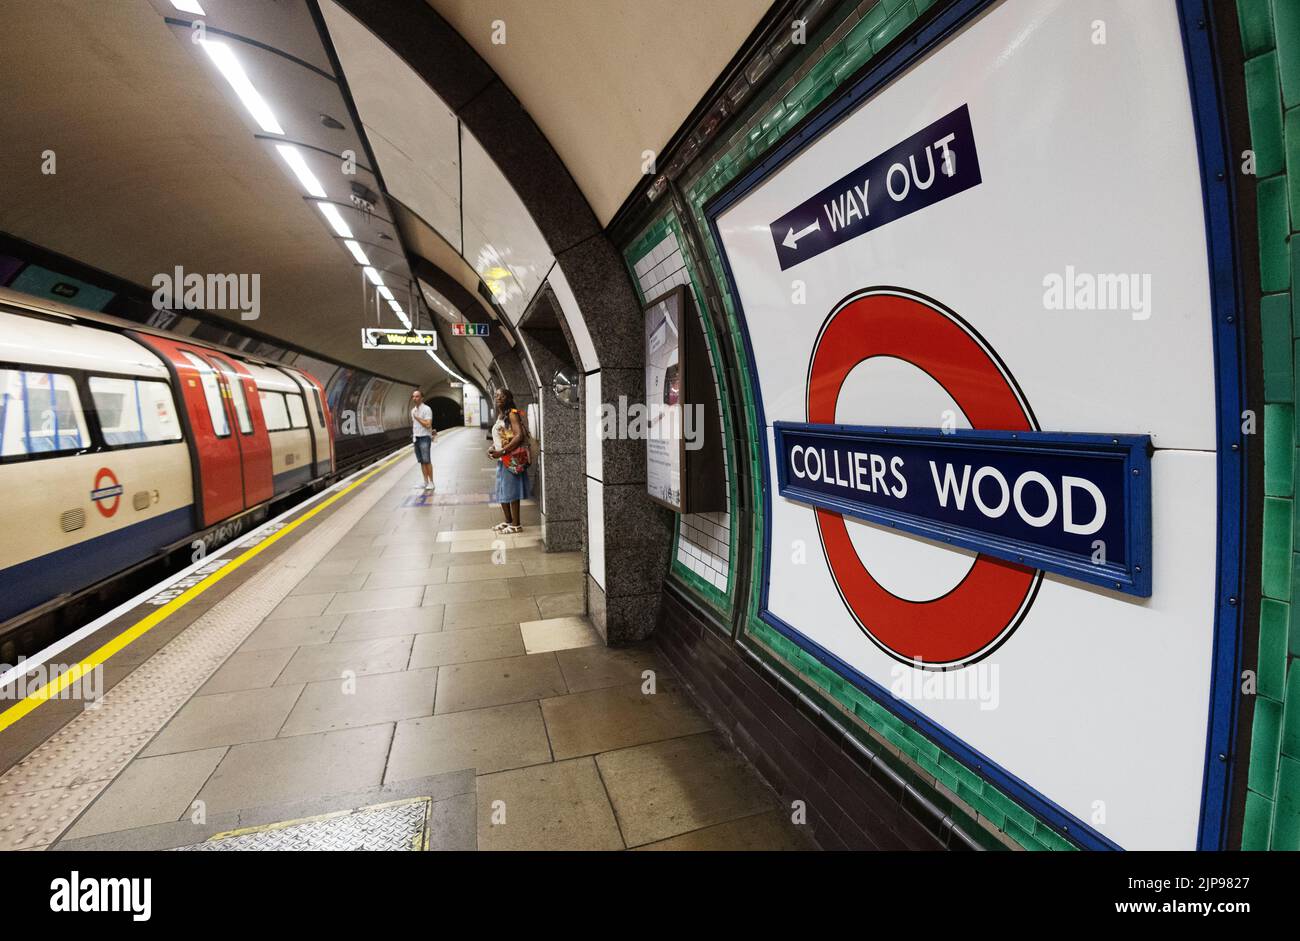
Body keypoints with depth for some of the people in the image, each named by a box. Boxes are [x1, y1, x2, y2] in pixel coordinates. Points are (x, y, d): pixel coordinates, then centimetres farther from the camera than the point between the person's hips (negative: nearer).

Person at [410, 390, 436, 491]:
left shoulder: (426, 409, -11)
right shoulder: (413, 410, 13)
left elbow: (428, 425, -19)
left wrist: (417, 418, -16)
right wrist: (413, 435, 16)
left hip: (424, 438, -7)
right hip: (416, 438, 7)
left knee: (427, 461, -6)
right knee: (421, 461, 8)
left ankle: (431, 482, 2)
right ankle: (425, 482, 13)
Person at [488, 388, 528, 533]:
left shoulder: (512, 413, -10)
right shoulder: (500, 416, 16)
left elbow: (519, 436, -20)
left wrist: (502, 451, -22)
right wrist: (492, 448, 4)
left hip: (512, 459, -9)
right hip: (502, 460, 9)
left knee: (511, 491, -5)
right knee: (502, 492, 14)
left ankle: (516, 525, 3)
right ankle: (508, 521, 25)